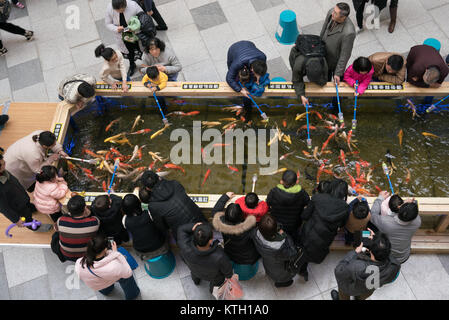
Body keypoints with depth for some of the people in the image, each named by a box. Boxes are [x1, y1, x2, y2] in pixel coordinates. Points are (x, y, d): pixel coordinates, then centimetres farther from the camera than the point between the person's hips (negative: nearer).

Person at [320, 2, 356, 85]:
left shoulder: (348, 32, -42)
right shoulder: (331, 12, -24)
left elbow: (345, 55, -28)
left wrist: (338, 73, -19)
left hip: (337, 59, -5)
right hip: (325, 54, 6)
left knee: (337, 82, 24)